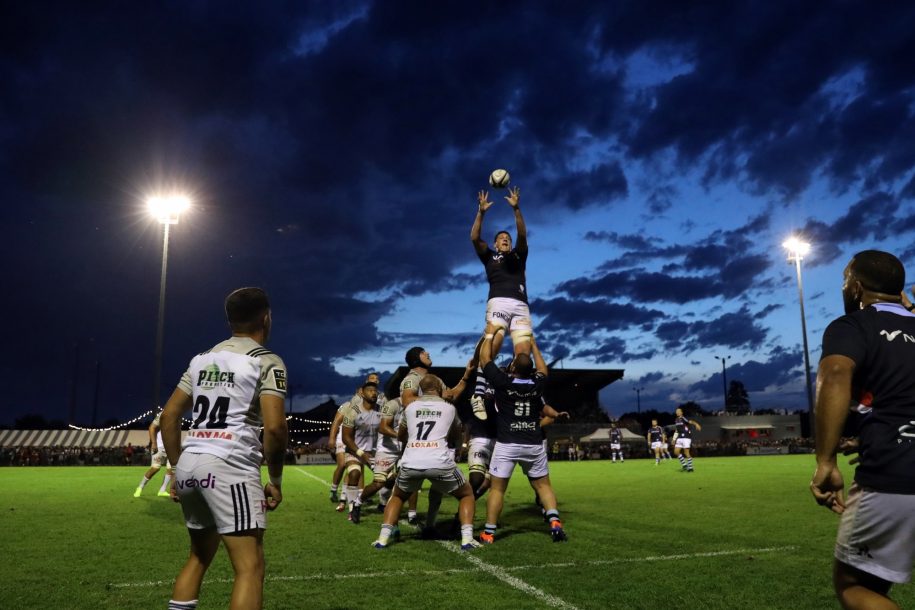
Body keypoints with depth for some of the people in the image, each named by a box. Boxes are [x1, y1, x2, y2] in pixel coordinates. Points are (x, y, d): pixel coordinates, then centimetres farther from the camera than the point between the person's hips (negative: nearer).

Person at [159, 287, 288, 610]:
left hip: (190, 463, 7)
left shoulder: (201, 359, 18)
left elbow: (169, 416, 18)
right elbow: (274, 427, -12)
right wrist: (276, 480, 0)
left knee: (199, 556, 24)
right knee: (250, 566, -3)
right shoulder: (267, 361, -2)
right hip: (229, 465, -7)